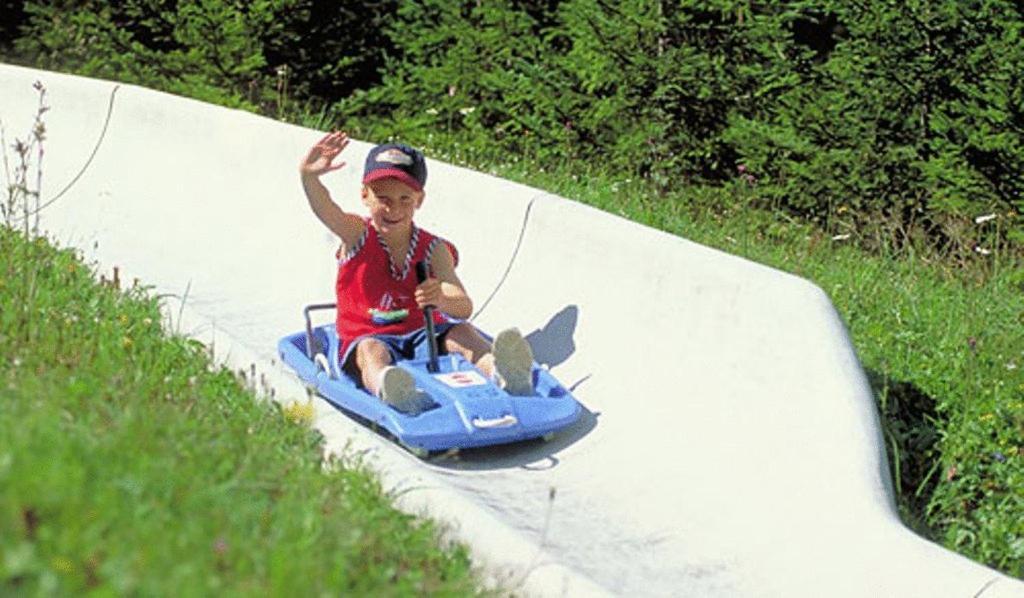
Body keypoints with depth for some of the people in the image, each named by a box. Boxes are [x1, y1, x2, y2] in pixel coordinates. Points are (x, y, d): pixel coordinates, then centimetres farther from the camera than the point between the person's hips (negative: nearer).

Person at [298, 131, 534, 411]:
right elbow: (325, 209, -23)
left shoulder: (433, 249, -1)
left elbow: (465, 308, -14)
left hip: (424, 338, 2)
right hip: (366, 338, -2)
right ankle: (385, 384, -71)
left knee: (461, 331, -24)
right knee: (371, 351, -34)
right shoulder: (357, 235, 0)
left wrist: (441, 301, -40)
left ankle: (503, 372, -54)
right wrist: (309, 176, -46)